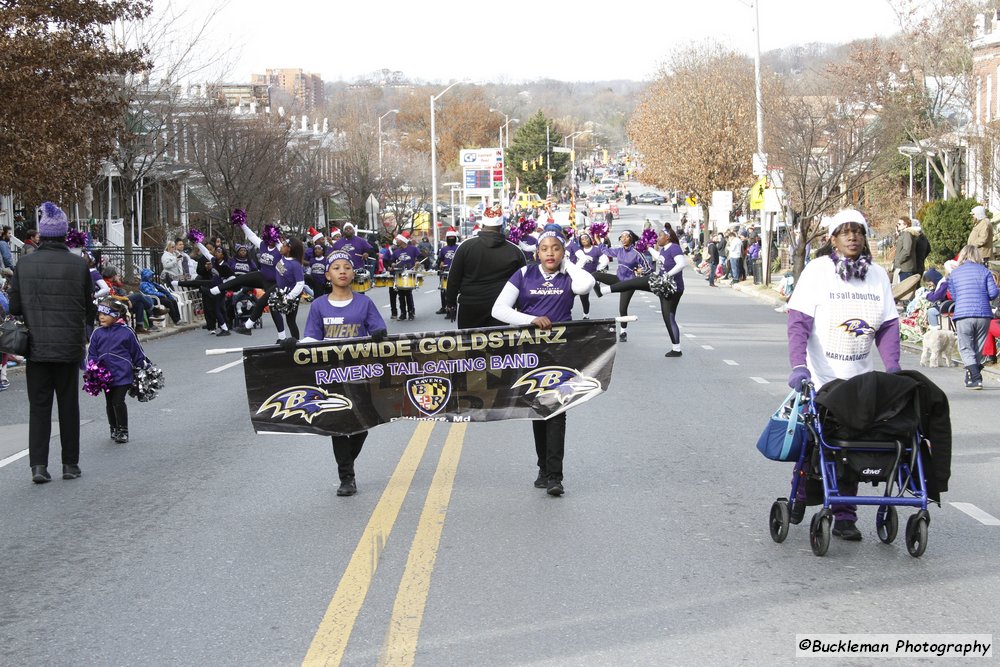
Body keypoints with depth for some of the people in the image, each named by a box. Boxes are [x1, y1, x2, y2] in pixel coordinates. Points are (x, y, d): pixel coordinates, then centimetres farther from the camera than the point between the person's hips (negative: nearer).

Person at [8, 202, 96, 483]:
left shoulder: (23, 265, -4)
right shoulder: (79, 265, -8)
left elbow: (14, 307, 0)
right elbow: (90, 309, -2)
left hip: (36, 347, 1)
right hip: (69, 347, -1)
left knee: (38, 406, 7)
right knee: (68, 405, 10)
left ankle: (38, 464, -1)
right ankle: (70, 463, 16)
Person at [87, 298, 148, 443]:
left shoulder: (126, 332, -5)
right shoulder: (97, 333, 4)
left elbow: (137, 353, 5)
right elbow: (91, 354, 9)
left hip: (122, 375, -4)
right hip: (105, 376, 4)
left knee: (118, 402, -10)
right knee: (110, 403, 13)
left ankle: (123, 431, 2)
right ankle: (114, 429, 28)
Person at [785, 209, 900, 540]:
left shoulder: (878, 276, 6)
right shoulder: (817, 271, -6)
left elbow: (888, 326, 6)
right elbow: (798, 323, -12)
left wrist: (893, 369, -7)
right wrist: (799, 366, -24)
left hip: (859, 382, 3)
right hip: (818, 378, -3)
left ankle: (844, 517, 7)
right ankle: (800, 497, 30)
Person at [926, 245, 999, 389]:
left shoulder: (954, 273, 11)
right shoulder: (984, 271, 8)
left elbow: (953, 296, 12)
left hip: (962, 315, -1)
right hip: (983, 315, 1)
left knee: (966, 349, 2)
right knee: (978, 349, 15)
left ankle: (975, 379, -14)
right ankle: (972, 377, 20)